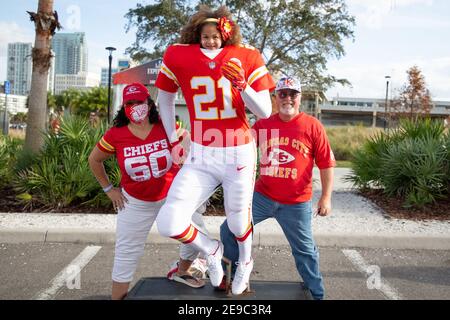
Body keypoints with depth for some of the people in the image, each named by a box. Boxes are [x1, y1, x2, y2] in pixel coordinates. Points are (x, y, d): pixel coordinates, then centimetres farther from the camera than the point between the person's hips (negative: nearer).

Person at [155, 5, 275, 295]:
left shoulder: (247, 57, -3)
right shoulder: (178, 56, -1)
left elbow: (265, 112, -5)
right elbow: (165, 98, 15)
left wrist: (241, 85, -23)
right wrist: (173, 141, 13)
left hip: (239, 154, -1)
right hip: (200, 156, 2)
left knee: (238, 221, 12)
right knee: (168, 225, -10)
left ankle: (246, 262, 50)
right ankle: (211, 249, 24)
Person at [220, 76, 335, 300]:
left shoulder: (312, 126, -4)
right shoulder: (263, 124, 2)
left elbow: (326, 163, -3)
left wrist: (326, 197, -6)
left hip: (296, 204, -2)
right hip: (262, 196, 3)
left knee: (304, 250, 10)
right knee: (229, 229, 3)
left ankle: (317, 294, 31)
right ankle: (231, 276, 24)